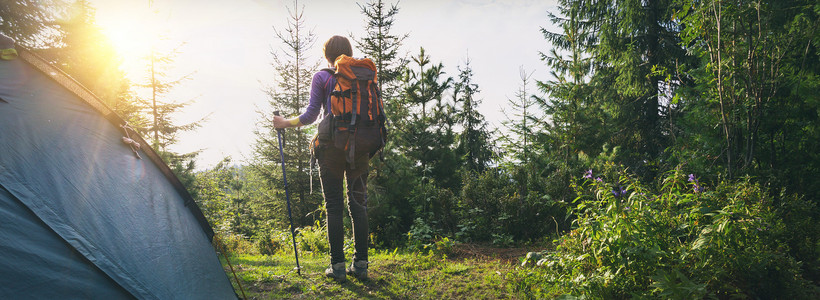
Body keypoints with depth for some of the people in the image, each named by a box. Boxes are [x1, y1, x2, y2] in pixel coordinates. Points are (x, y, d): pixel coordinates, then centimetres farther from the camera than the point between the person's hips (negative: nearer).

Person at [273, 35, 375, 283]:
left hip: (332, 144, -3)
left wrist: (286, 123, 14)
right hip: (360, 146, 3)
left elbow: (311, 114, -1)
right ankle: (360, 264, 9)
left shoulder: (321, 77, 1)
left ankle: (337, 265, 4)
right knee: (358, 203, 8)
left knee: (334, 205, 2)